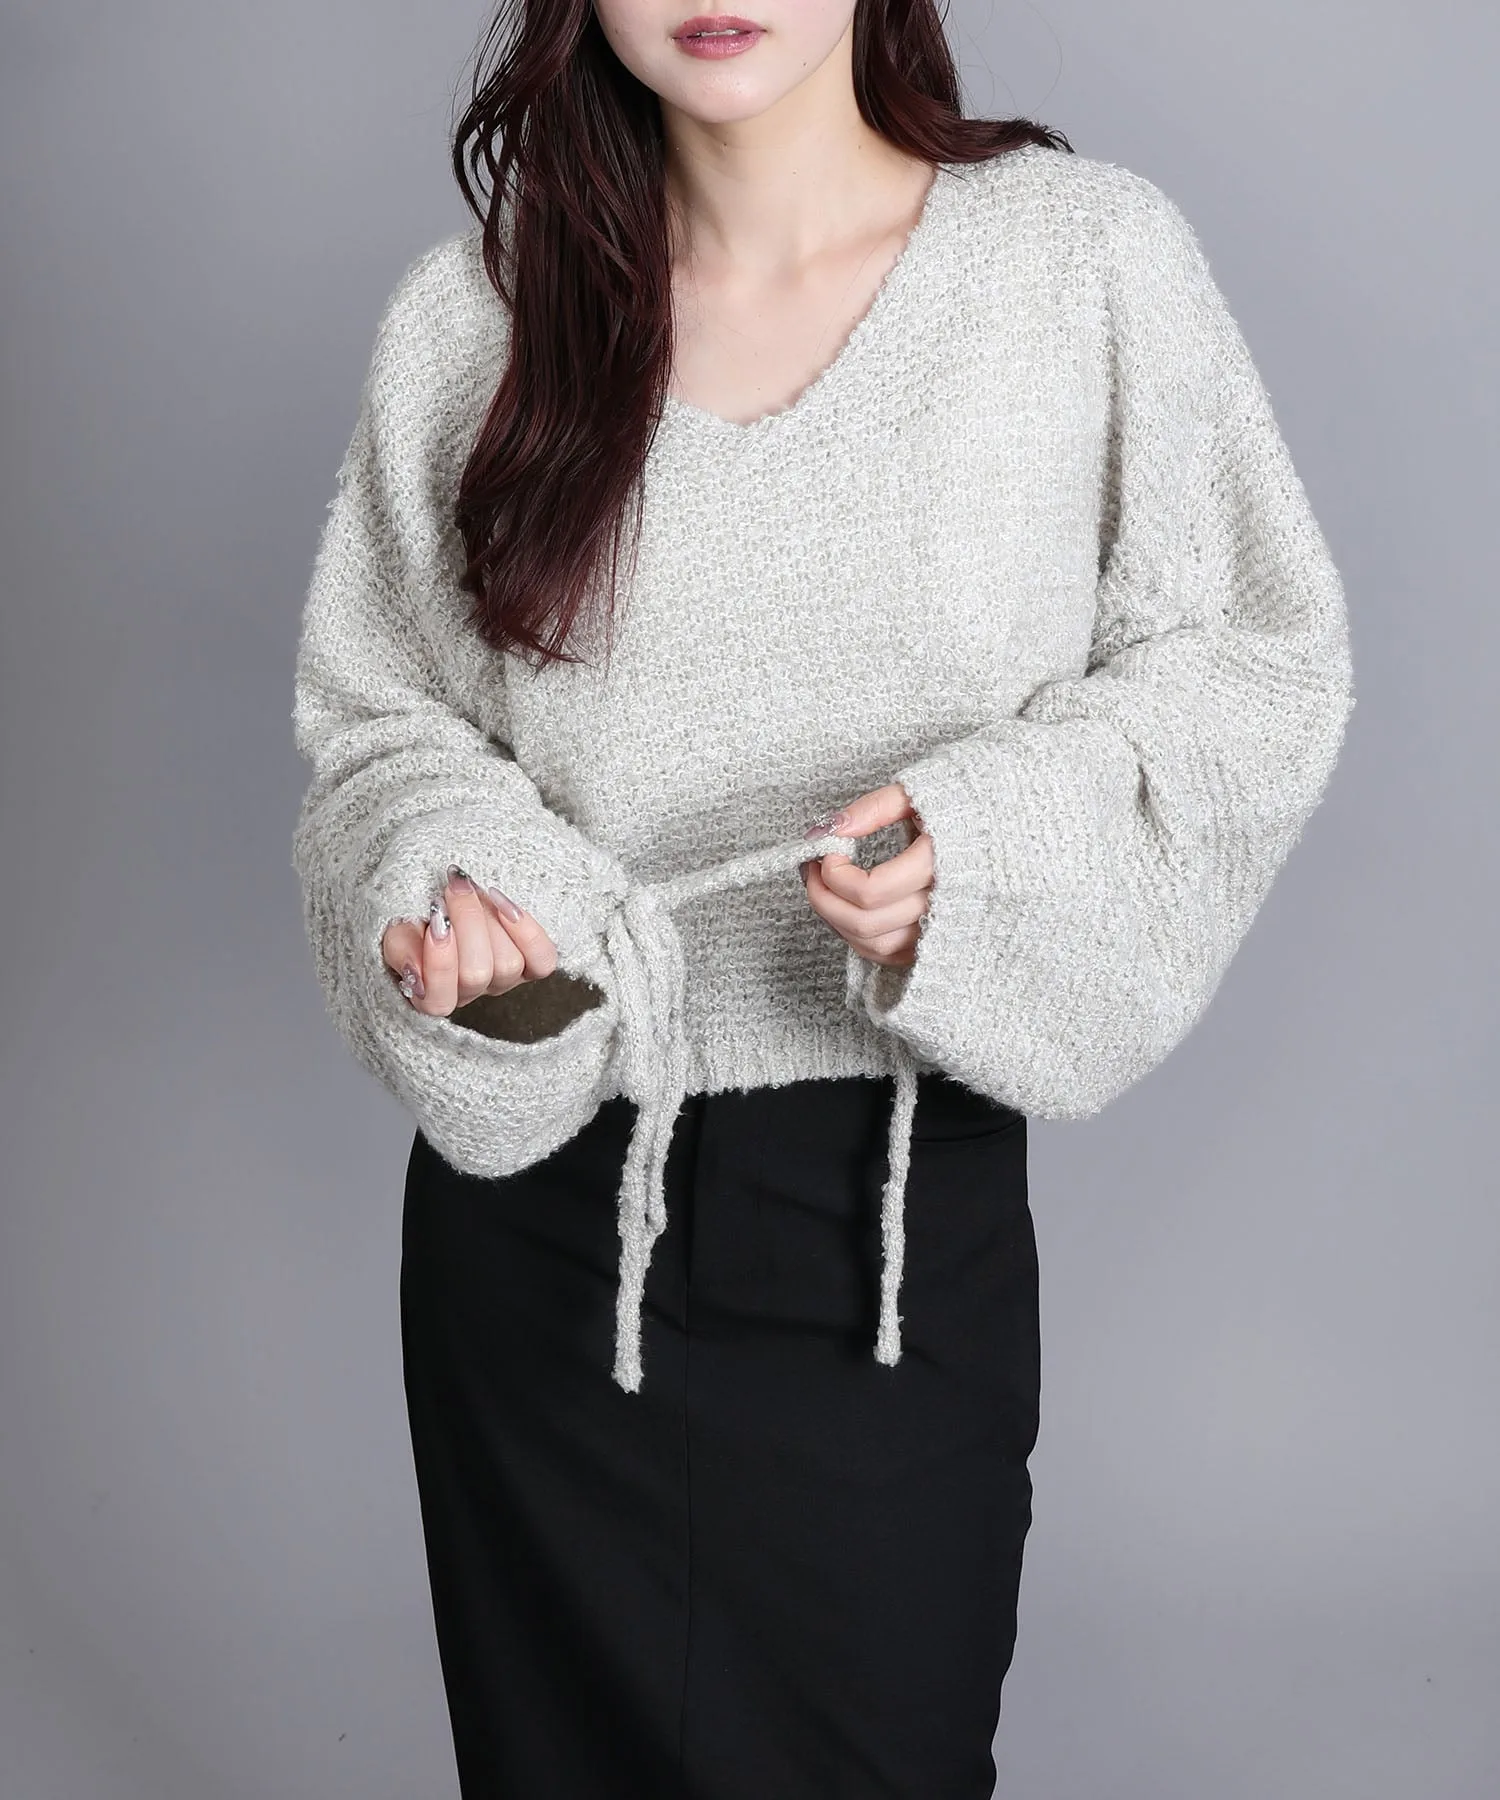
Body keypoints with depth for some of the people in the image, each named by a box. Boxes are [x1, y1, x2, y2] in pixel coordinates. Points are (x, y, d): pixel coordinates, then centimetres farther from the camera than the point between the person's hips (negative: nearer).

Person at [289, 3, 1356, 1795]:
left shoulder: (1085, 252, -4)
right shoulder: (472, 317, 0)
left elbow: (1257, 660, 0)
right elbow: (378, 715, 7)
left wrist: (986, 838, -16)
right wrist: (445, 893, -15)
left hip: (907, 1198, -1)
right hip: (544, 1195, 2)